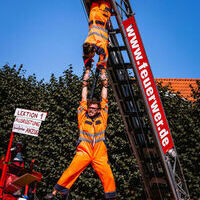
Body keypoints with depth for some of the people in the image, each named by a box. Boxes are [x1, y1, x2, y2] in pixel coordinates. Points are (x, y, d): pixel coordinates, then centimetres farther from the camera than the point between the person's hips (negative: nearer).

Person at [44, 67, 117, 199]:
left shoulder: (102, 117, 14)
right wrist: (85, 83, 25)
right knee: (70, 172, -12)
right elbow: (84, 99, 19)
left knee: (108, 175, -13)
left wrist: (104, 84, 25)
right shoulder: (83, 117, 13)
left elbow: (104, 99, 20)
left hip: (100, 154, 1)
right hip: (83, 152, -1)